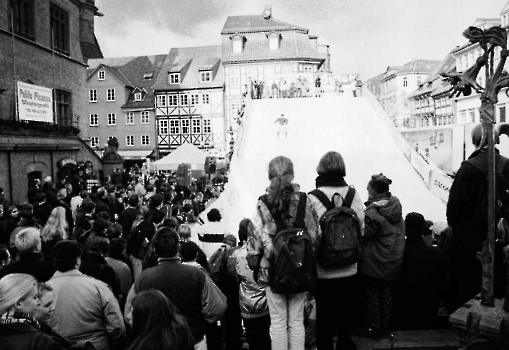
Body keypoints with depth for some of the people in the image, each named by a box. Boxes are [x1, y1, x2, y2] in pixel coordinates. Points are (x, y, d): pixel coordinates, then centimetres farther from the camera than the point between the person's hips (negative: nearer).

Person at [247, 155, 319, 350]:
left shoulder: (263, 204, -10)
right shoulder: (304, 201, -6)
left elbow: (256, 238, -8)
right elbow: (315, 234, -2)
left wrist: (253, 262, 6)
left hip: (272, 269, -1)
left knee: (278, 321, 12)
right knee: (297, 320, 15)